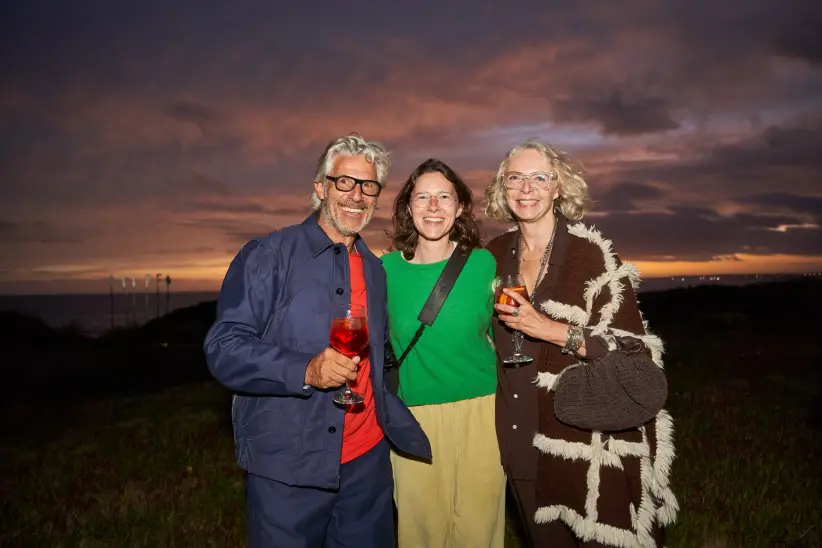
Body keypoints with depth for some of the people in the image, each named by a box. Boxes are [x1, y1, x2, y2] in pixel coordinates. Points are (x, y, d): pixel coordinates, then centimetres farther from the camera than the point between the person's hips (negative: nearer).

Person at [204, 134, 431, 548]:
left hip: (367, 462, 6)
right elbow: (224, 347, -14)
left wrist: (398, 425, 11)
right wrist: (306, 371, -27)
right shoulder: (268, 256, -8)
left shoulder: (375, 269, 11)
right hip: (287, 468, -5)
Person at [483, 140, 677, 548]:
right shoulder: (495, 254, 2)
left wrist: (551, 330, -23)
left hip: (591, 440, -4)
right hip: (523, 438, 5)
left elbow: (635, 350, -15)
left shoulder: (592, 254, -12)